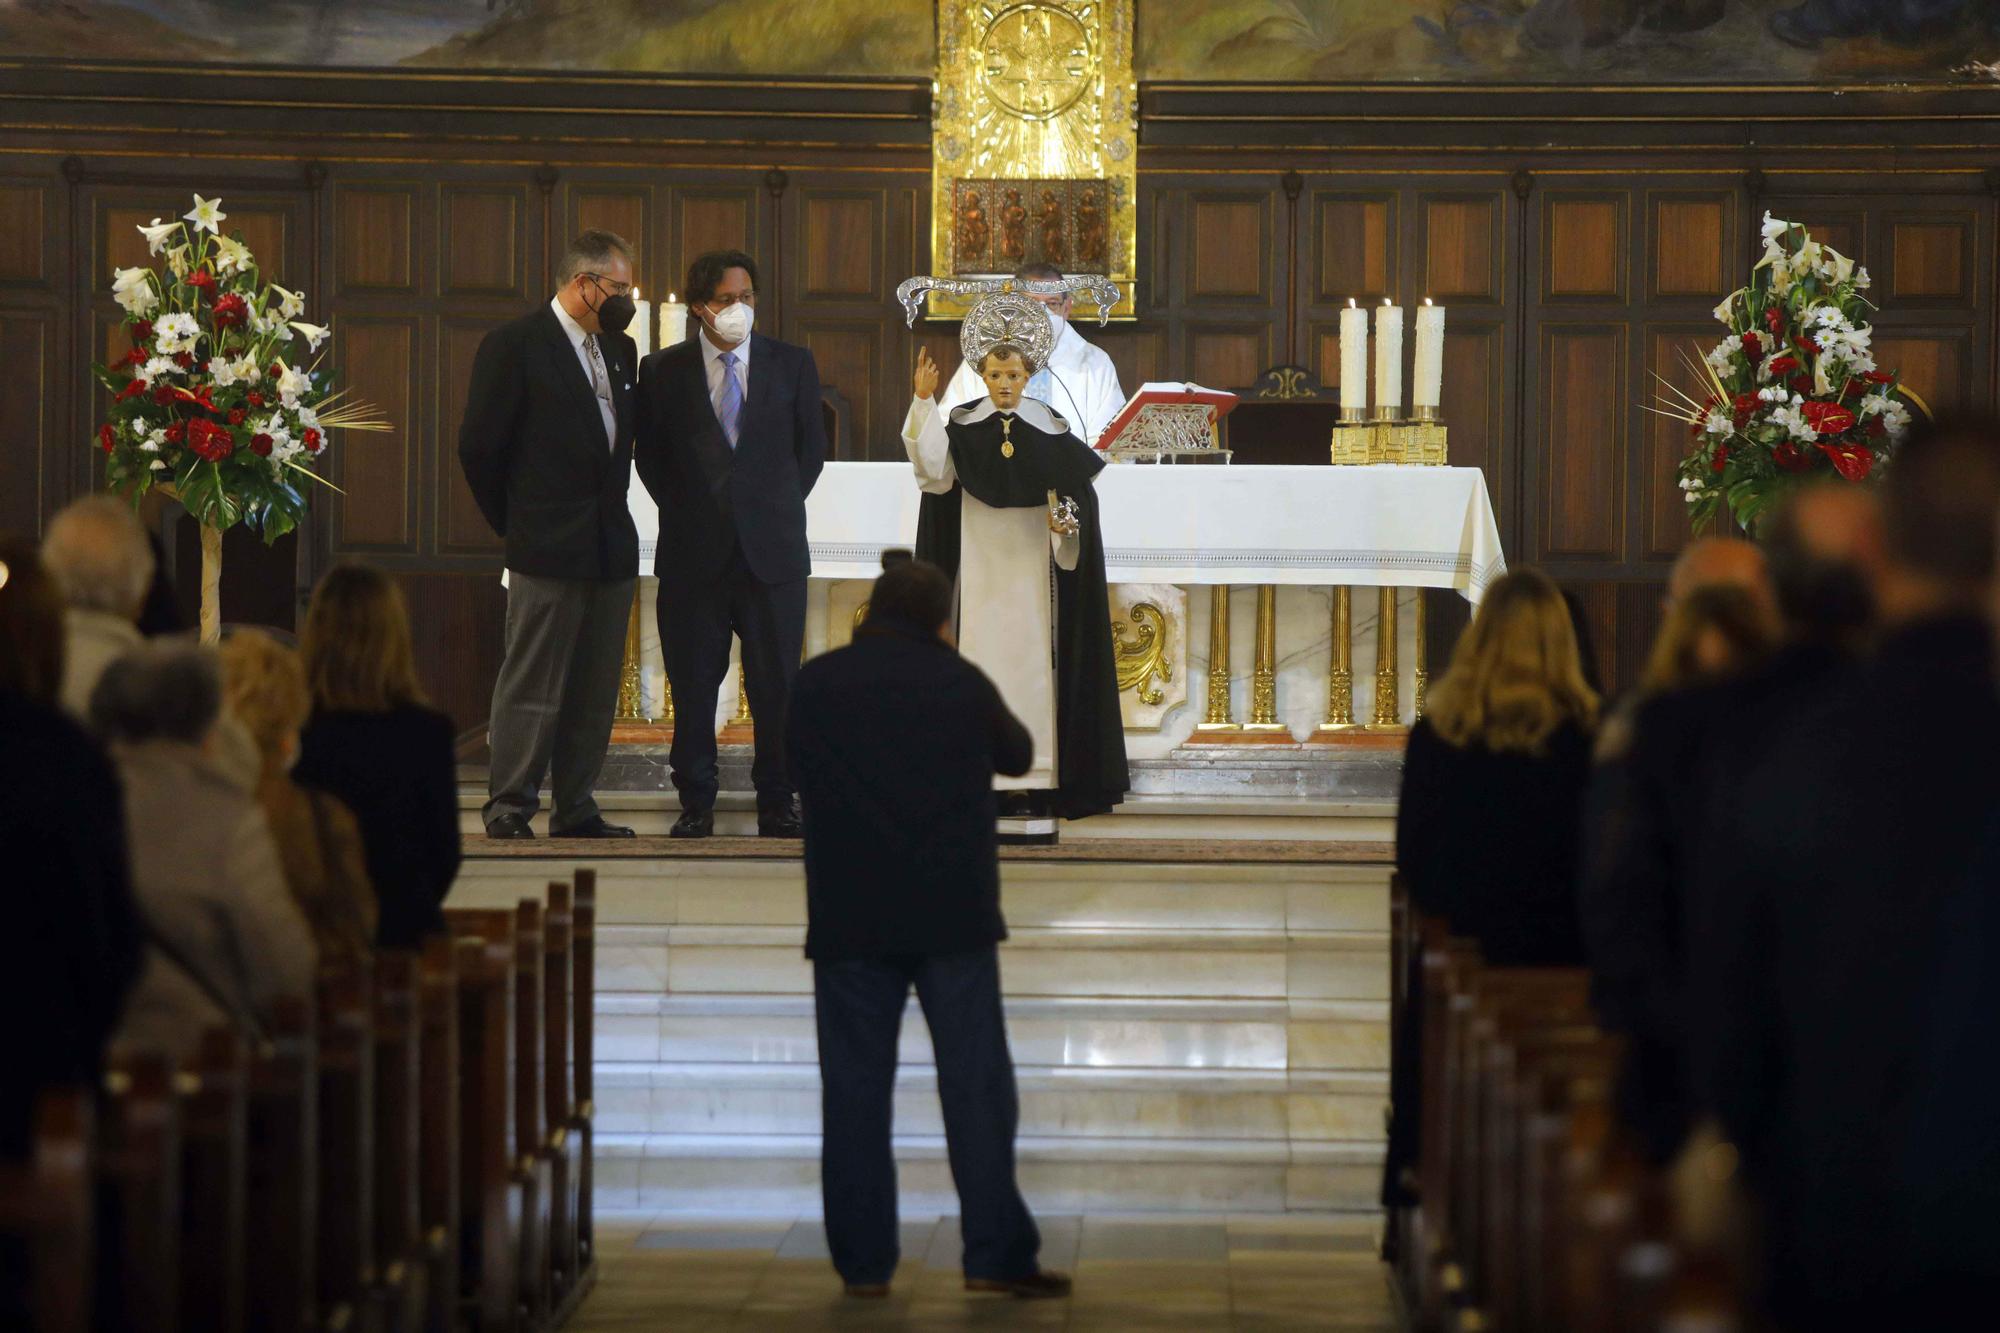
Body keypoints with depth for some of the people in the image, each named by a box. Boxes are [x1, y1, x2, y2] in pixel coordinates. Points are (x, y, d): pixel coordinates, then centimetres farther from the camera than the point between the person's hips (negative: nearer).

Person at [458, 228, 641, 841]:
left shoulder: (620, 350, 15)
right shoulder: (514, 346, -7)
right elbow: (479, 446, -6)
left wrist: (612, 513, 13)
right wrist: (514, 523, 1)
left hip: (611, 548, 7)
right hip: (547, 549, -7)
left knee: (596, 691, 8)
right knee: (532, 688, -4)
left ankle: (576, 808, 14)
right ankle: (509, 810, 1)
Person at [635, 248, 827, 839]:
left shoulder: (792, 364, 7)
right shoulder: (663, 370, 5)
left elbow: (811, 447, 13)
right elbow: (650, 457, 10)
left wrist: (778, 506, 6)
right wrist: (687, 513, 3)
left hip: (773, 548, 0)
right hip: (695, 552, 0)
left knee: (777, 681, 2)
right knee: (693, 684, 2)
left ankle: (777, 802, 11)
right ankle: (696, 804, 10)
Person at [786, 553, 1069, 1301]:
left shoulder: (817, 684, -1)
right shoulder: (960, 682, -4)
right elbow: (1017, 755, 13)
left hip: (849, 921, 1)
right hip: (953, 916, -1)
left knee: (855, 1091, 5)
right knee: (975, 1085, 3)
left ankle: (863, 1262, 4)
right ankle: (995, 1254, 1)